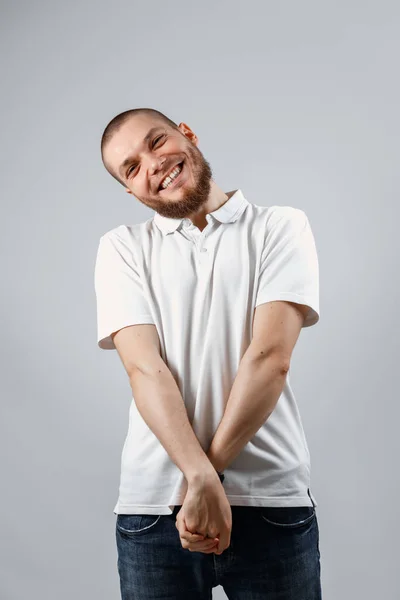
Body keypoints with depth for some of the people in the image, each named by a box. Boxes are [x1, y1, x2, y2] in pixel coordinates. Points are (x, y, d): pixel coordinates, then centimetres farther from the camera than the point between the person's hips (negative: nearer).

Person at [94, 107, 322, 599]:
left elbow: (270, 357, -8)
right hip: (154, 505, 1)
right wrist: (202, 478, -18)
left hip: (271, 500, -1)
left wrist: (206, 471, -14)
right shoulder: (121, 248, 7)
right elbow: (144, 368, -6)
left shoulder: (281, 227, 3)